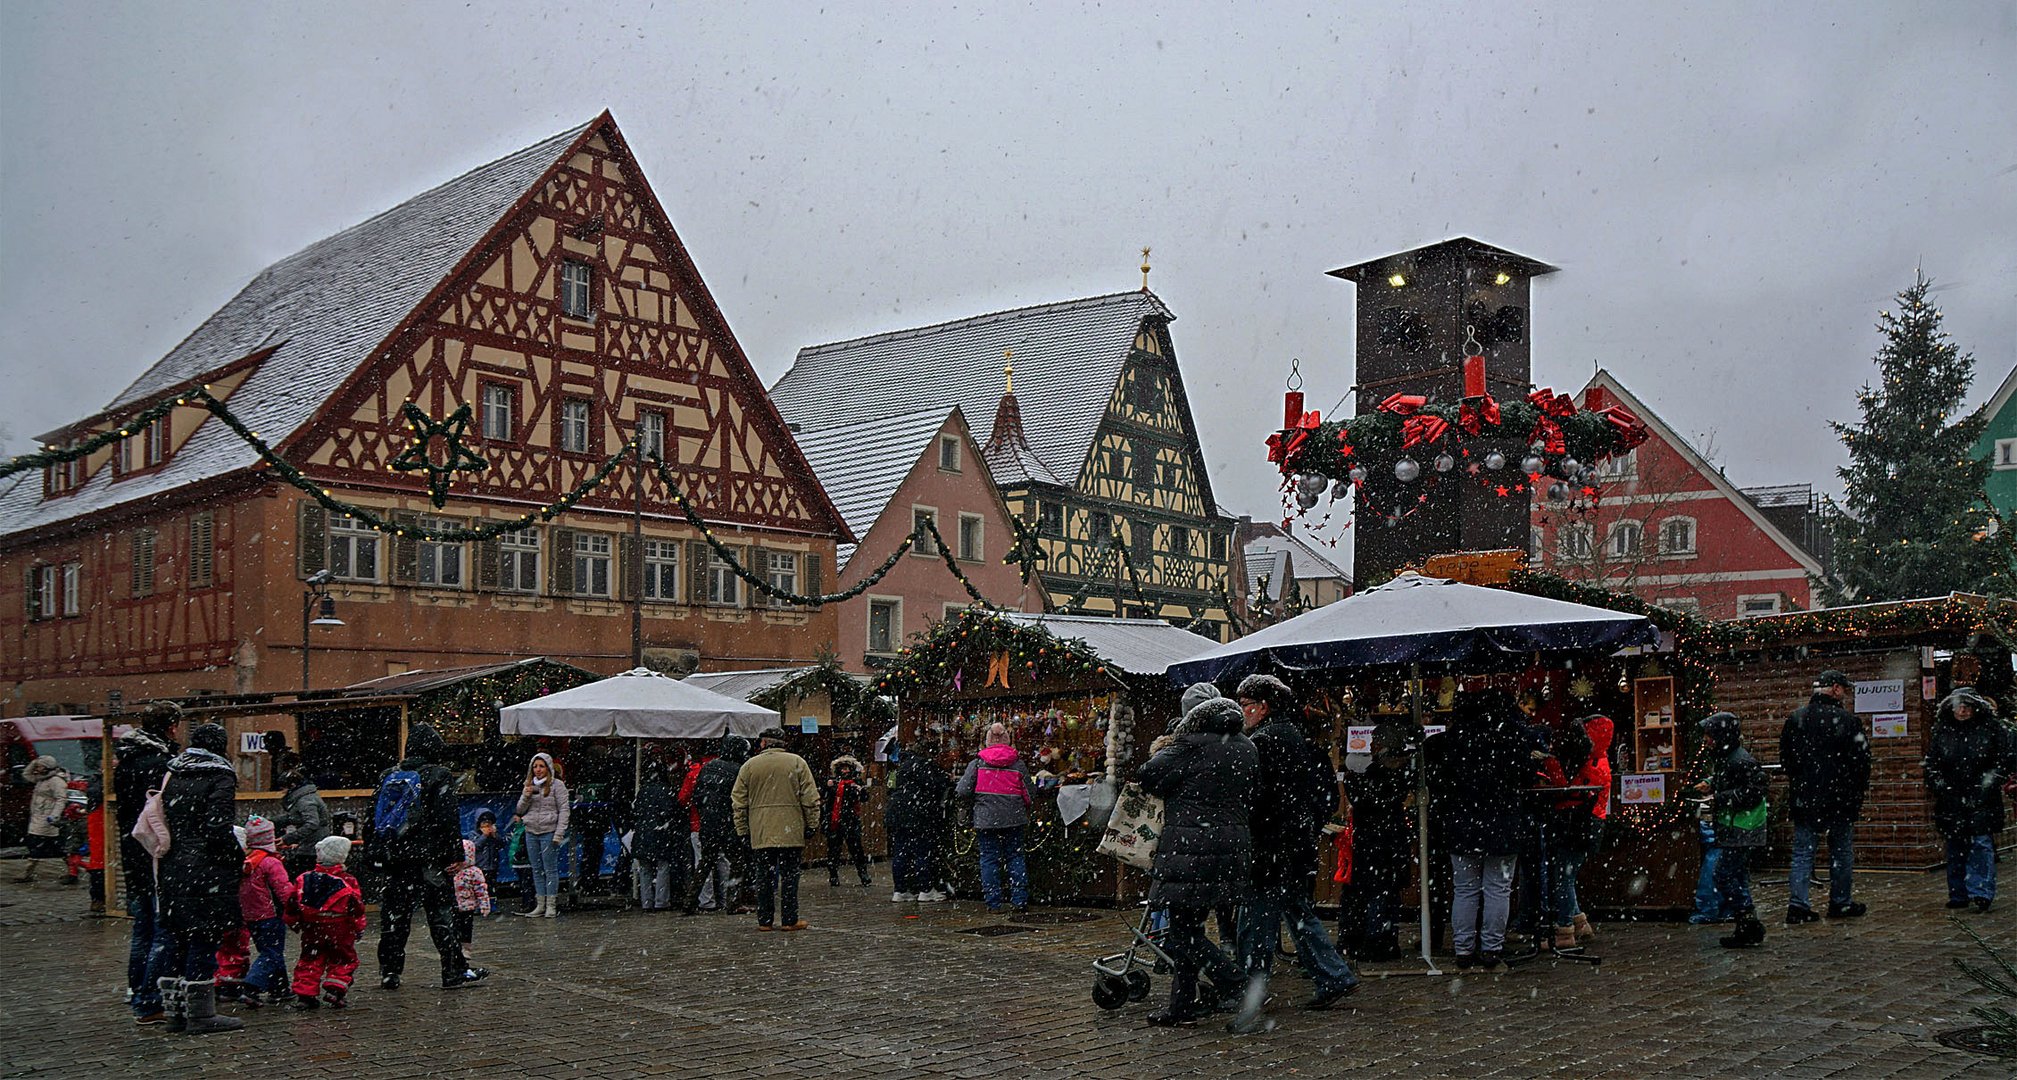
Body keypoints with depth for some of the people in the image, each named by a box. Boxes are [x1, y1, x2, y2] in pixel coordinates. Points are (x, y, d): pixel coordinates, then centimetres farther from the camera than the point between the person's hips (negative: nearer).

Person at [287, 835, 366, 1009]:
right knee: (344, 961, 10)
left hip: (312, 930, 3)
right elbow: (356, 908, -8)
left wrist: (295, 923, 23)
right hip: (340, 930, -3)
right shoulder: (347, 881, -12)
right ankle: (334, 991, -2)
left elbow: (293, 905, 6)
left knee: (309, 961, 14)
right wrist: (359, 928, 6)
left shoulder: (303, 879, -2)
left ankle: (304, 994, 8)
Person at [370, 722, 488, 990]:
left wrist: (376, 853, 20)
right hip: (428, 858, -5)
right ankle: (454, 972, 2)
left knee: (394, 915, 11)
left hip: (394, 859, 5)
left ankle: (389, 973, 15)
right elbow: (448, 818, -13)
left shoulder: (389, 776, 11)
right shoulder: (439, 776, -7)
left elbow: (374, 817, 15)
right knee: (442, 916, 0)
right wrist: (457, 855, -11)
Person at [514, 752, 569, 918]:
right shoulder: (529, 785, 13)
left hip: (549, 832, -6)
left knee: (550, 869, -3)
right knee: (537, 870, 9)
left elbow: (563, 810, -7)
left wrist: (559, 834, -13)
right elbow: (520, 810, 14)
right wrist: (526, 797, -7)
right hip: (531, 832, 6)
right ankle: (540, 905, 14)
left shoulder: (557, 785, -3)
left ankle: (551, 905, 2)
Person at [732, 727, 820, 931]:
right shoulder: (797, 763, 2)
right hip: (790, 831, -2)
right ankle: (789, 919, 3)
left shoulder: (749, 766, 7)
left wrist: (743, 831, 13)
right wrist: (812, 825, 4)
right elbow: (810, 799, -2)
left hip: (760, 832, 2)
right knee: (789, 874, 2)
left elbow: (739, 802, 7)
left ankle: (764, 920, 10)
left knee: (764, 875, 8)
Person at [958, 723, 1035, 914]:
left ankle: (993, 903, 4)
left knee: (989, 858, 5)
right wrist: (1024, 812, 24)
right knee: (1015, 856, 9)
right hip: (1013, 818, 1)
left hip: (986, 818, -1)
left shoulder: (977, 763, -1)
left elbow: (963, 791, -4)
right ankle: (1020, 900, 4)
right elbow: (1029, 794, 6)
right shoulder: (1018, 763, 3)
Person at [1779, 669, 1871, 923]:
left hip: (1805, 799, 3)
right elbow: (1861, 759, -8)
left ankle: (1797, 903, -5)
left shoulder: (1795, 719, 4)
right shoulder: (1847, 720, -9)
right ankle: (1840, 902, 18)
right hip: (1840, 799, -3)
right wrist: (1859, 792, 6)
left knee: (1802, 852, 4)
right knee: (1842, 852, 11)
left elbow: (1785, 757, 11)